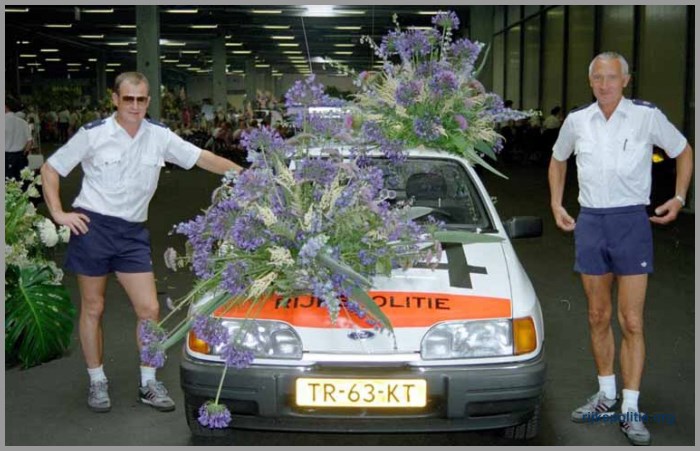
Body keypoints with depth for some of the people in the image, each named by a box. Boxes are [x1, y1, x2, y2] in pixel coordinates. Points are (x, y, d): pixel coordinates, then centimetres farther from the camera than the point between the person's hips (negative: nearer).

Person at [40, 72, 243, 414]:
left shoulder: (159, 136, 1)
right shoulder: (93, 134, -7)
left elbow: (202, 158, 5)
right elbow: (50, 169, 1)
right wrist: (58, 213, -7)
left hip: (132, 232, 3)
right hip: (92, 227, -3)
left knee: (149, 309, 1)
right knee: (92, 309, 7)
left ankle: (149, 384, 16)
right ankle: (97, 382, 23)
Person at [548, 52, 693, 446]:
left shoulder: (648, 116, -4)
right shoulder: (577, 121, 6)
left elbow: (684, 152, 9)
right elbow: (558, 160, 23)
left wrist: (679, 198, -1)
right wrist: (557, 204, 14)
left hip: (631, 221, -3)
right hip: (590, 222, 4)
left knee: (632, 322, -4)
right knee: (599, 317, 12)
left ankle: (630, 409, 3)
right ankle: (606, 395, 26)